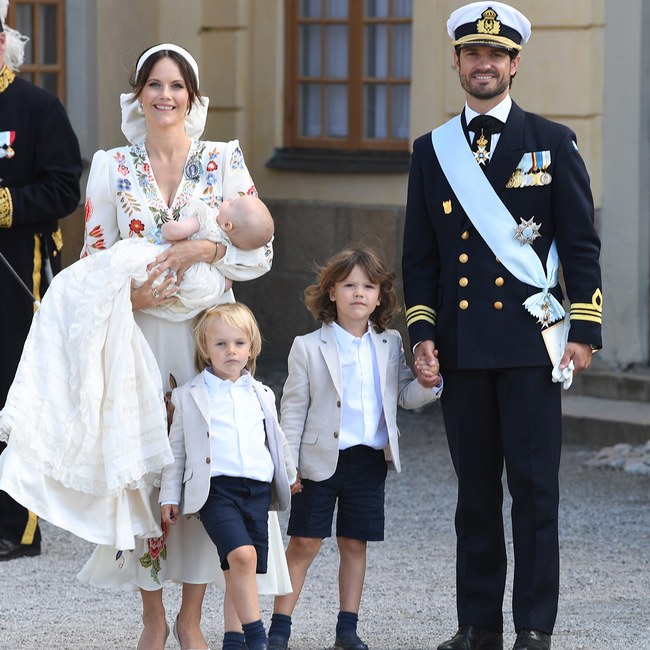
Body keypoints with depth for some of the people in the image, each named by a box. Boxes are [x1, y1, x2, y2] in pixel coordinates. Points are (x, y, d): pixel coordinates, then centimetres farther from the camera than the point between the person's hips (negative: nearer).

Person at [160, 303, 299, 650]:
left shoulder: (261, 395, 17)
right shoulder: (189, 396, 7)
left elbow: (276, 440, 31)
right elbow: (176, 448, 9)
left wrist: (290, 476, 40)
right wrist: (169, 497, 6)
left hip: (258, 489, 5)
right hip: (216, 488, -5)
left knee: (246, 569, 1)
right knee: (241, 554, -24)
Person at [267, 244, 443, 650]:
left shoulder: (390, 345, 8)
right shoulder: (309, 348, -3)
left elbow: (405, 397, 14)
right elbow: (293, 408, -2)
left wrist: (429, 383, -9)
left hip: (371, 461, 3)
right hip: (321, 460, -3)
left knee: (355, 544, 9)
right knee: (304, 544, -2)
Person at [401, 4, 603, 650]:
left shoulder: (552, 143, 4)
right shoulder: (431, 151, 11)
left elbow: (581, 244, 2)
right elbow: (419, 256, 12)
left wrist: (584, 330, -5)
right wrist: (422, 333, 2)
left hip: (530, 344, -3)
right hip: (462, 347, 3)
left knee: (534, 487, -3)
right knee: (475, 490, 7)